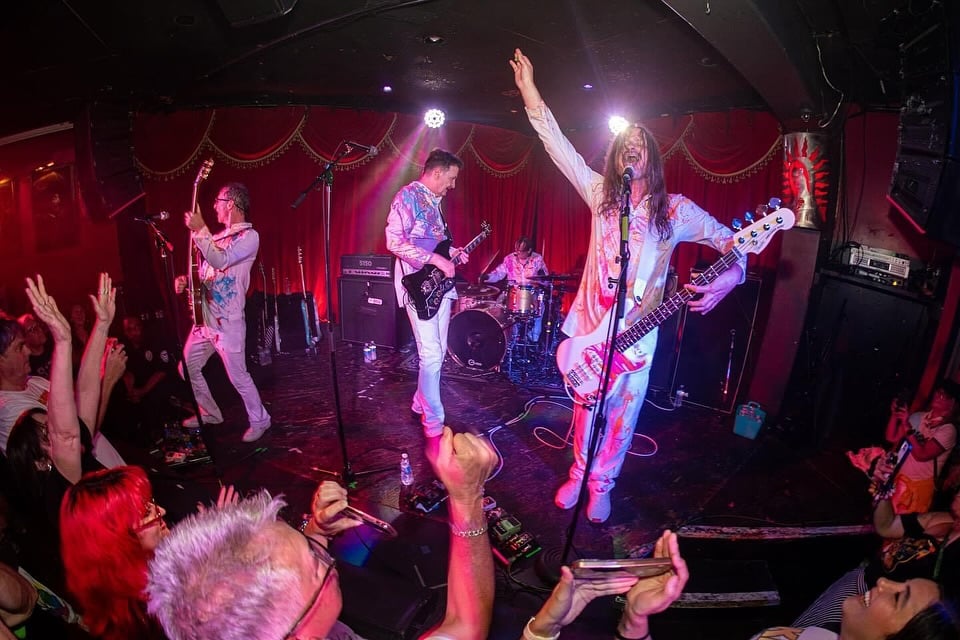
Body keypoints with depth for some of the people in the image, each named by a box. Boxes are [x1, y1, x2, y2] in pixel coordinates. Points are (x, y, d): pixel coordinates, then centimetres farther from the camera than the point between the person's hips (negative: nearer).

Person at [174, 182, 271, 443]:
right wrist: (186, 280, 4)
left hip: (228, 322, -9)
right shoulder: (219, 237, 16)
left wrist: (200, 230, -20)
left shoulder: (249, 236, -10)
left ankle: (259, 420, 14)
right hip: (204, 318, 9)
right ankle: (210, 413, 33)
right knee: (187, 368, 16)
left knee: (238, 376, -4)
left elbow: (221, 261, -23)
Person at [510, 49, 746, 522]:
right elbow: (559, 146, 3)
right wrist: (531, 95, -1)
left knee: (621, 414, 8)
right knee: (587, 406, 13)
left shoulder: (675, 210, -1)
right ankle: (579, 474, 32)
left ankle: (601, 484, 27)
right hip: (591, 323, 2)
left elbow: (731, 240, 1)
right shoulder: (600, 193, 4)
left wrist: (730, 275, -21)